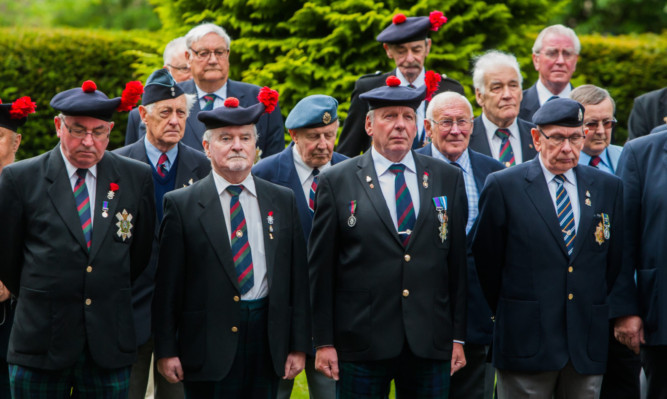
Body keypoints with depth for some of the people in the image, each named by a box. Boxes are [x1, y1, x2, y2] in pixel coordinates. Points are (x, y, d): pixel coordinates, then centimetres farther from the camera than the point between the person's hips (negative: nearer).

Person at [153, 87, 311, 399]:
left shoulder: (283, 201, 10)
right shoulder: (181, 205, 1)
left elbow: (297, 277, 9)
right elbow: (168, 285, -1)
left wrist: (299, 346, 5)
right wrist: (166, 350, -4)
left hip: (268, 339, 3)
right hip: (208, 343, -3)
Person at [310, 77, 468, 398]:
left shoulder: (448, 179, 10)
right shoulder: (336, 182, 2)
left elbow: (458, 260, 9)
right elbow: (321, 269, 1)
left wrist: (458, 336, 5)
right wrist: (324, 342, -3)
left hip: (431, 346, 2)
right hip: (362, 345, -2)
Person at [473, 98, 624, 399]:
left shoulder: (608, 187, 9)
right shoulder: (503, 187, -2)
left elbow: (614, 260, 15)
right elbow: (486, 261, 3)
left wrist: (594, 313, 12)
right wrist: (507, 315, 6)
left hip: (588, 343, 3)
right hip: (527, 340, -3)